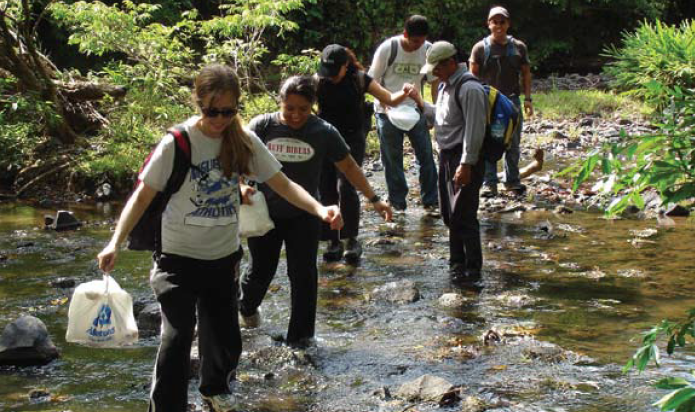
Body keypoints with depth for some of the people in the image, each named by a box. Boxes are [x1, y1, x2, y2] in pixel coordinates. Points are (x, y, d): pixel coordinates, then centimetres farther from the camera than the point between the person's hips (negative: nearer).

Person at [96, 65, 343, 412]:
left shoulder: (244, 141, -6)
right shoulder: (178, 143, -16)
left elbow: (282, 184, -5)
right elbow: (143, 195, -12)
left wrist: (318, 208, -23)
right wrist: (116, 242, -24)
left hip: (224, 257, 4)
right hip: (180, 257, -4)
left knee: (225, 337, 15)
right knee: (177, 336, -15)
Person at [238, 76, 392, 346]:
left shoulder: (323, 132, -9)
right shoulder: (262, 126, -10)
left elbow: (348, 166, -1)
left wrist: (373, 199, -6)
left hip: (303, 217, 0)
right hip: (264, 214, 0)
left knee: (303, 274, 0)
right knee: (261, 269, 15)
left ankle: (300, 334, 14)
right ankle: (247, 308, 47)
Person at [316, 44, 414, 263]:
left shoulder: (359, 80, -6)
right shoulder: (319, 82, -1)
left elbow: (390, 100, -3)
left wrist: (405, 93, -23)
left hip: (352, 140, -3)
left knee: (346, 187, -17)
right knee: (327, 192, 2)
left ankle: (352, 239, -5)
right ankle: (333, 242, 14)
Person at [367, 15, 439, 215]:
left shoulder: (428, 50, -5)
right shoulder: (388, 48, -13)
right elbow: (373, 80, -7)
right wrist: (387, 104, -18)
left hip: (415, 110, 2)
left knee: (426, 157, -2)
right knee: (392, 161, 2)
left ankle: (430, 202, 7)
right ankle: (397, 204, 11)